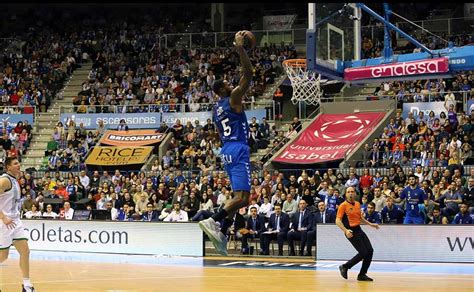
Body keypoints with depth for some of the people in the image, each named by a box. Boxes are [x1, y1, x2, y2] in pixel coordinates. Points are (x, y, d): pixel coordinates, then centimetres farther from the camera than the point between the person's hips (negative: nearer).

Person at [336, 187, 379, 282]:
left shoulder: (358, 204, 12)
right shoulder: (343, 205, -10)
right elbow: (338, 221, -15)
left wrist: (370, 224, 22)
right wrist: (346, 231, -28)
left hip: (359, 230, 7)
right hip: (351, 232, -7)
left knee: (370, 251, 1)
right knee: (363, 253, -12)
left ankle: (362, 275, 11)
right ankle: (345, 267, 6)